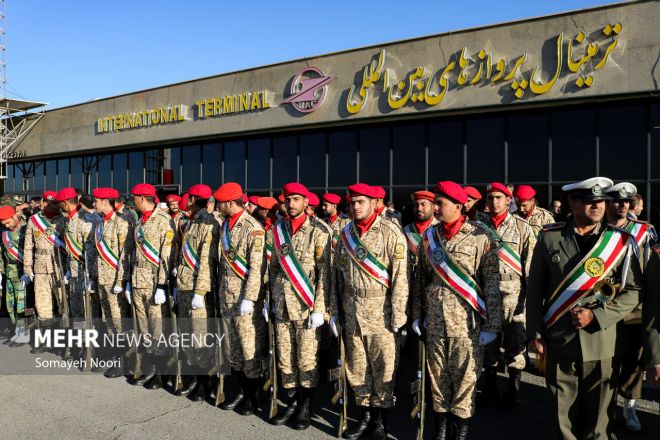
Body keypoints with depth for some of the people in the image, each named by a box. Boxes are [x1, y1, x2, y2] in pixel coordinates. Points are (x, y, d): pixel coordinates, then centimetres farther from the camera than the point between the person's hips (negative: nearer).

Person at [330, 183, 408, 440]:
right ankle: (365, 416, 30)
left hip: (380, 310, -4)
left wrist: (397, 313, -13)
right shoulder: (346, 233, 7)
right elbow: (337, 274, 11)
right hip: (351, 310, 5)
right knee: (356, 366, 13)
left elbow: (400, 276, -11)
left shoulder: (391, 232, -8)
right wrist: (334, 311, 9)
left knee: (383, 367, 6)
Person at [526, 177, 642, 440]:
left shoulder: (620, 241, 0)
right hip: (558, 342, 0)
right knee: (563, 418, 11)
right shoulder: (549, 238, -1)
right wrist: (534, 334, -1)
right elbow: (535, 289, 2)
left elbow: (633, 291, 1)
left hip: (601, 343, 0)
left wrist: (596, 316, -12)